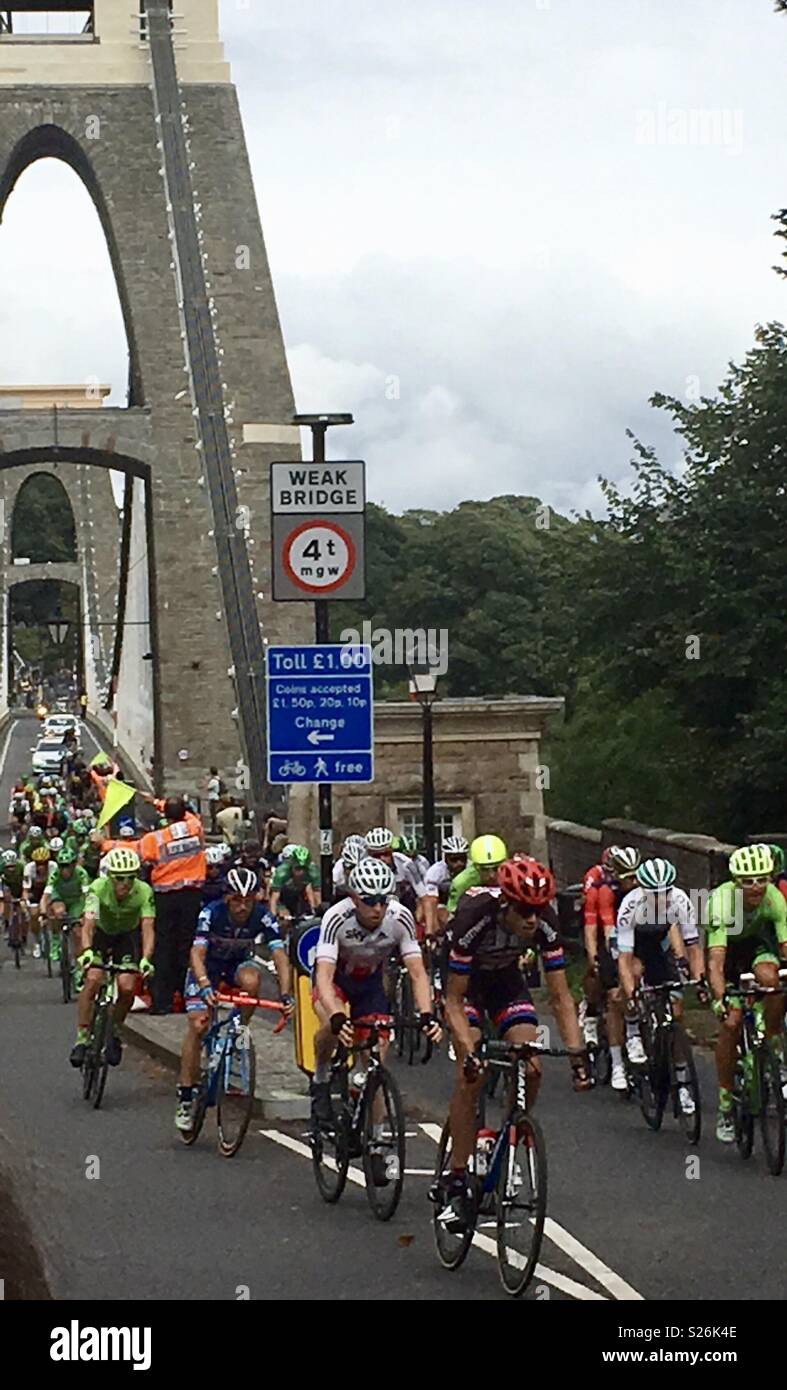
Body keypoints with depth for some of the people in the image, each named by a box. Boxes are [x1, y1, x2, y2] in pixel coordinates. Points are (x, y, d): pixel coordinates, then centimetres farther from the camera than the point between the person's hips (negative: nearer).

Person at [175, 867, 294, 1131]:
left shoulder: (263, 917, -24)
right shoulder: (211, 913, -28)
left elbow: (280, 956, -30)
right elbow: (197, 953, -37)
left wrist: (285, 995, -45)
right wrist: (205, 986, -55)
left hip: (239, 965, 2)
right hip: (208, 968, -2)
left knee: (251, 979, -35)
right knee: (198, 1024, -19)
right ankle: (185, 1099, -12)